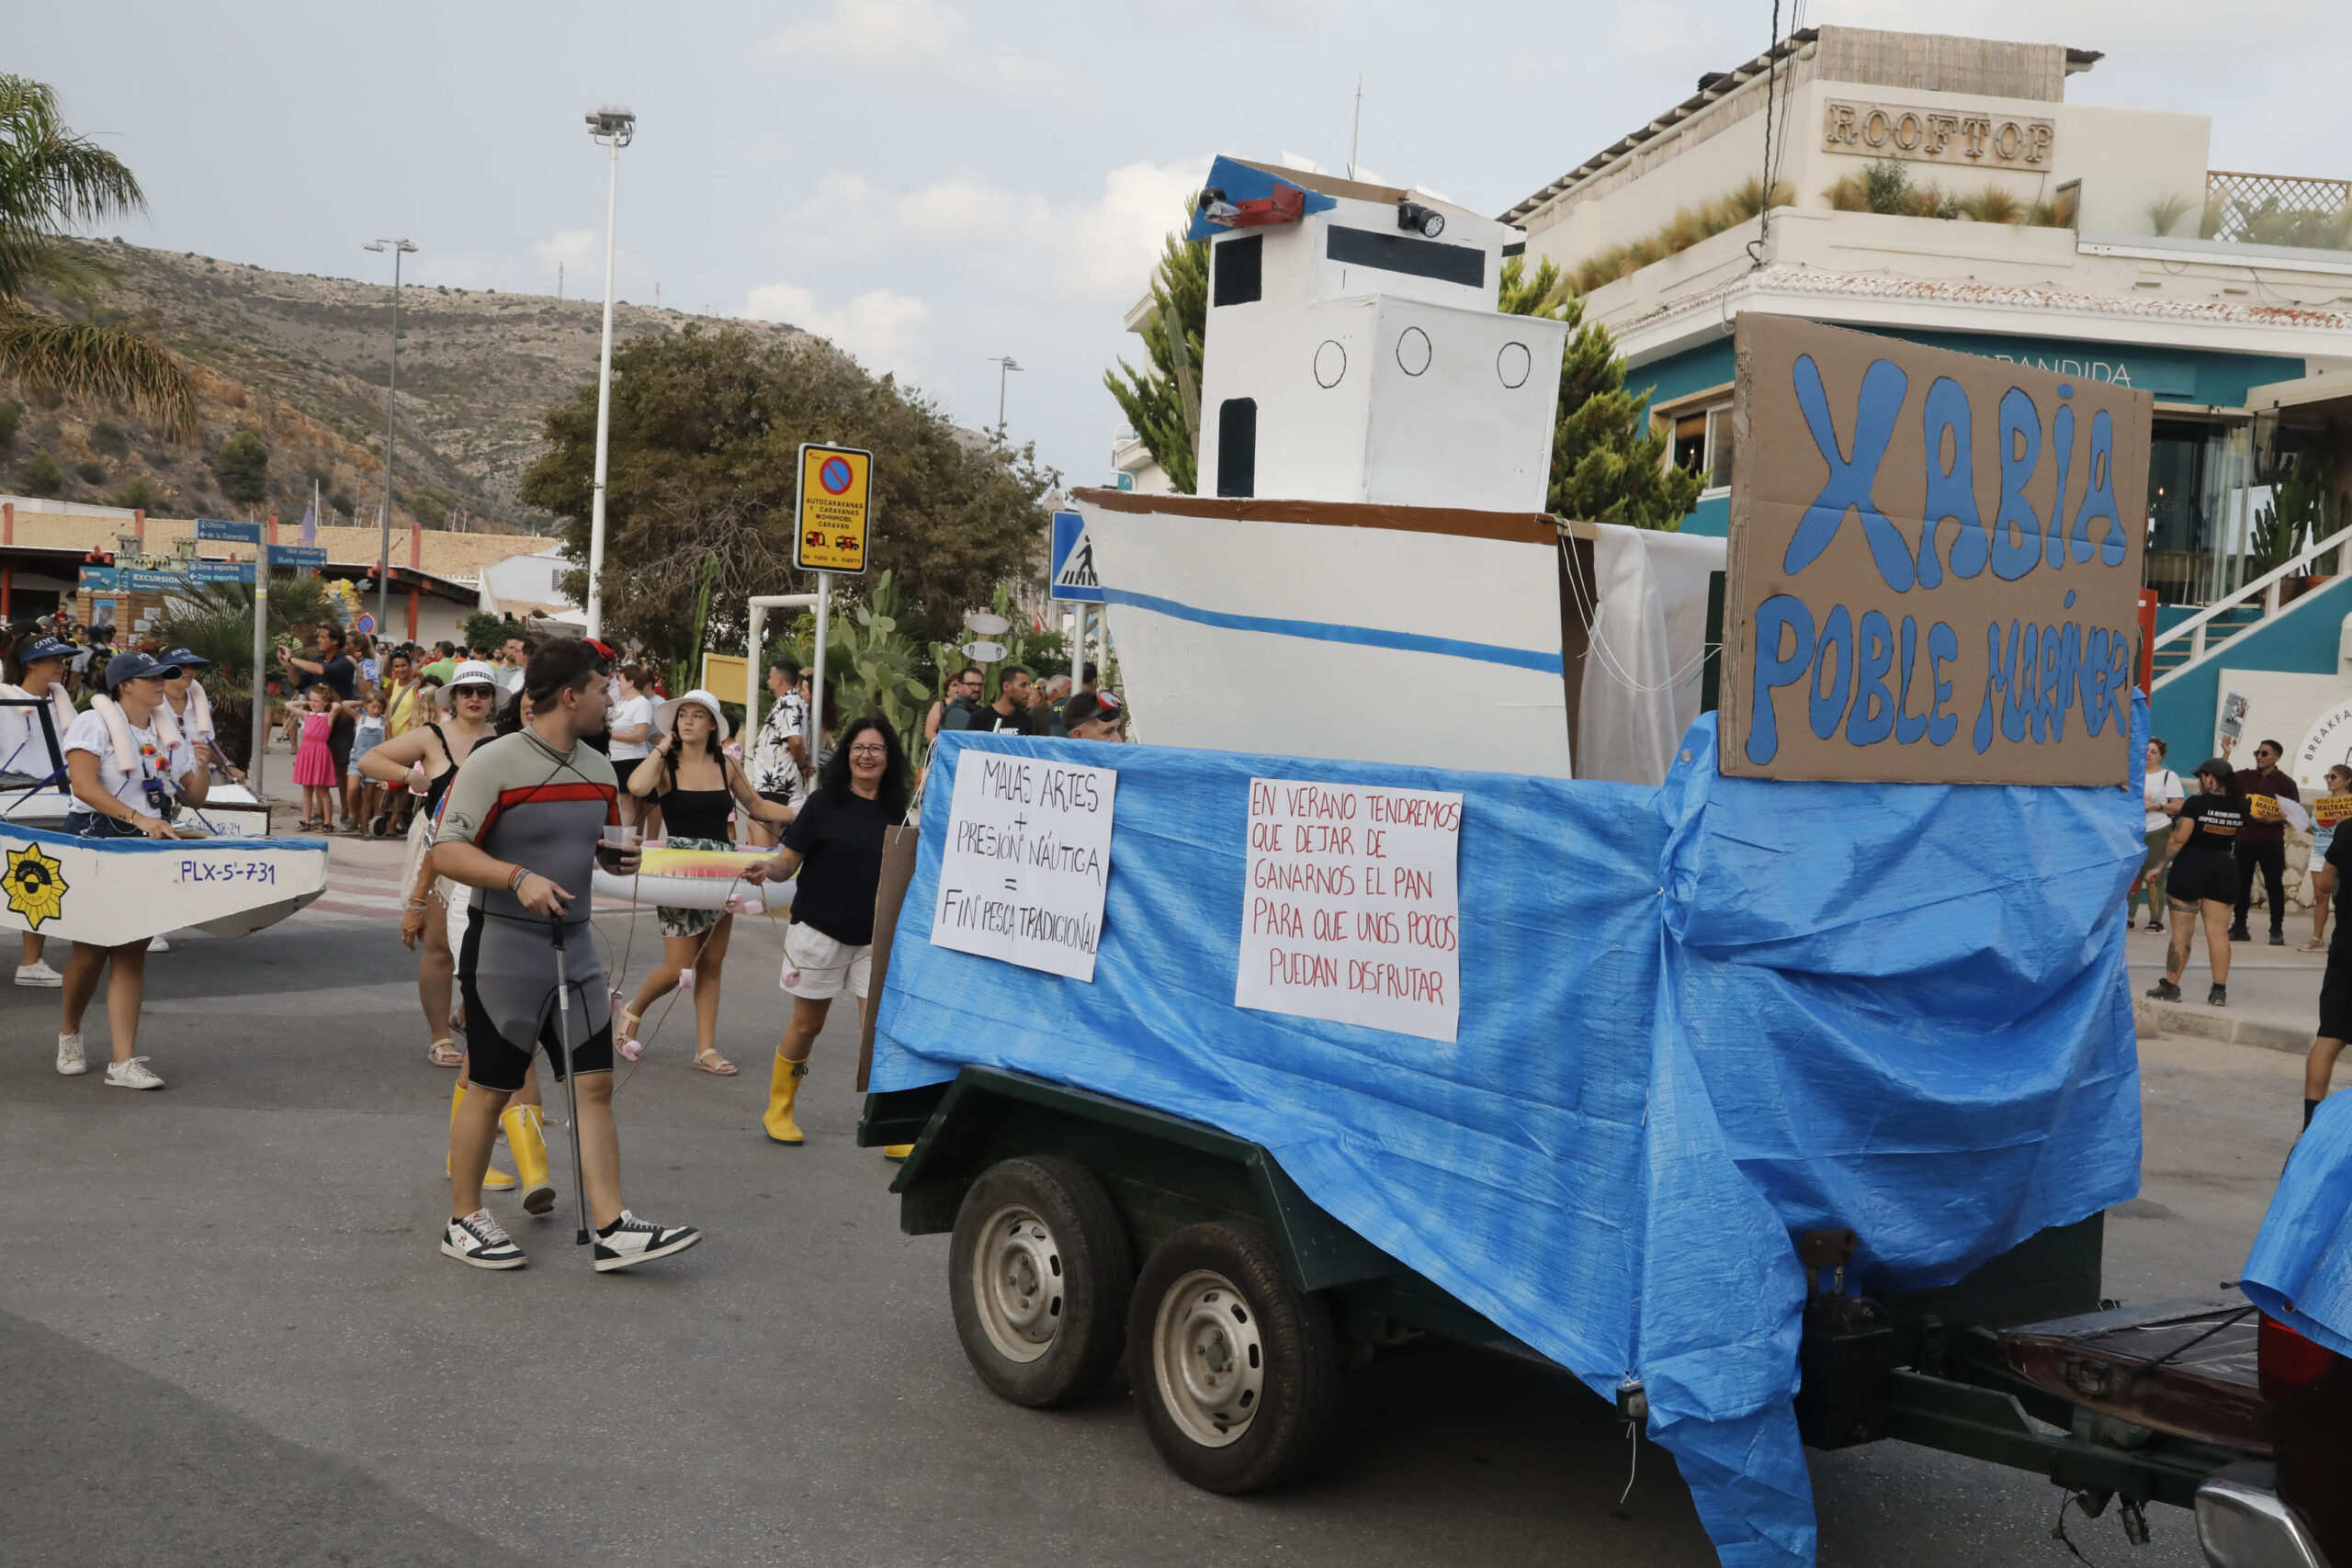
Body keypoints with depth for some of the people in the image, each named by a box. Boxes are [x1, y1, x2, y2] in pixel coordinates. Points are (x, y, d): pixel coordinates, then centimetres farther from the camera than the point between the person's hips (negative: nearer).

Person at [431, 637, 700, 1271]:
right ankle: (463, 1222, 20)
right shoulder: (493, 762, -12)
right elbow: (447, 852, -16)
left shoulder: (597, 768, 11)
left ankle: (612, 1229, 3)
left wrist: (621, 857, 2)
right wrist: (519, 878, -29)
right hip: (503, 950, -7)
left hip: (574, 946, 7)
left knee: (595, 1083, 1)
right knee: (489, 1090, 4)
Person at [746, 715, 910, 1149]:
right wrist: (767, 868, -27)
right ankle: (778, 1109, 31)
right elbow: (789, 860, -8)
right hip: (819, 932, -2)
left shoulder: (894, 810, 4)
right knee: (806, 1025, 10)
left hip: (875, 939, 2)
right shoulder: (825, 802, -6)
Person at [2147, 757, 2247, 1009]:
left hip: (2191, 868, -5)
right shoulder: (2239, 806, 3)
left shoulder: (2197, 803, -13)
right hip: (2224, 869, 5)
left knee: (2182, 931, 0)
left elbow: (2179, 839, -16)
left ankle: (2171, 986, 5)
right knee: (2219, 932, 6)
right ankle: (2219, 991, 5)